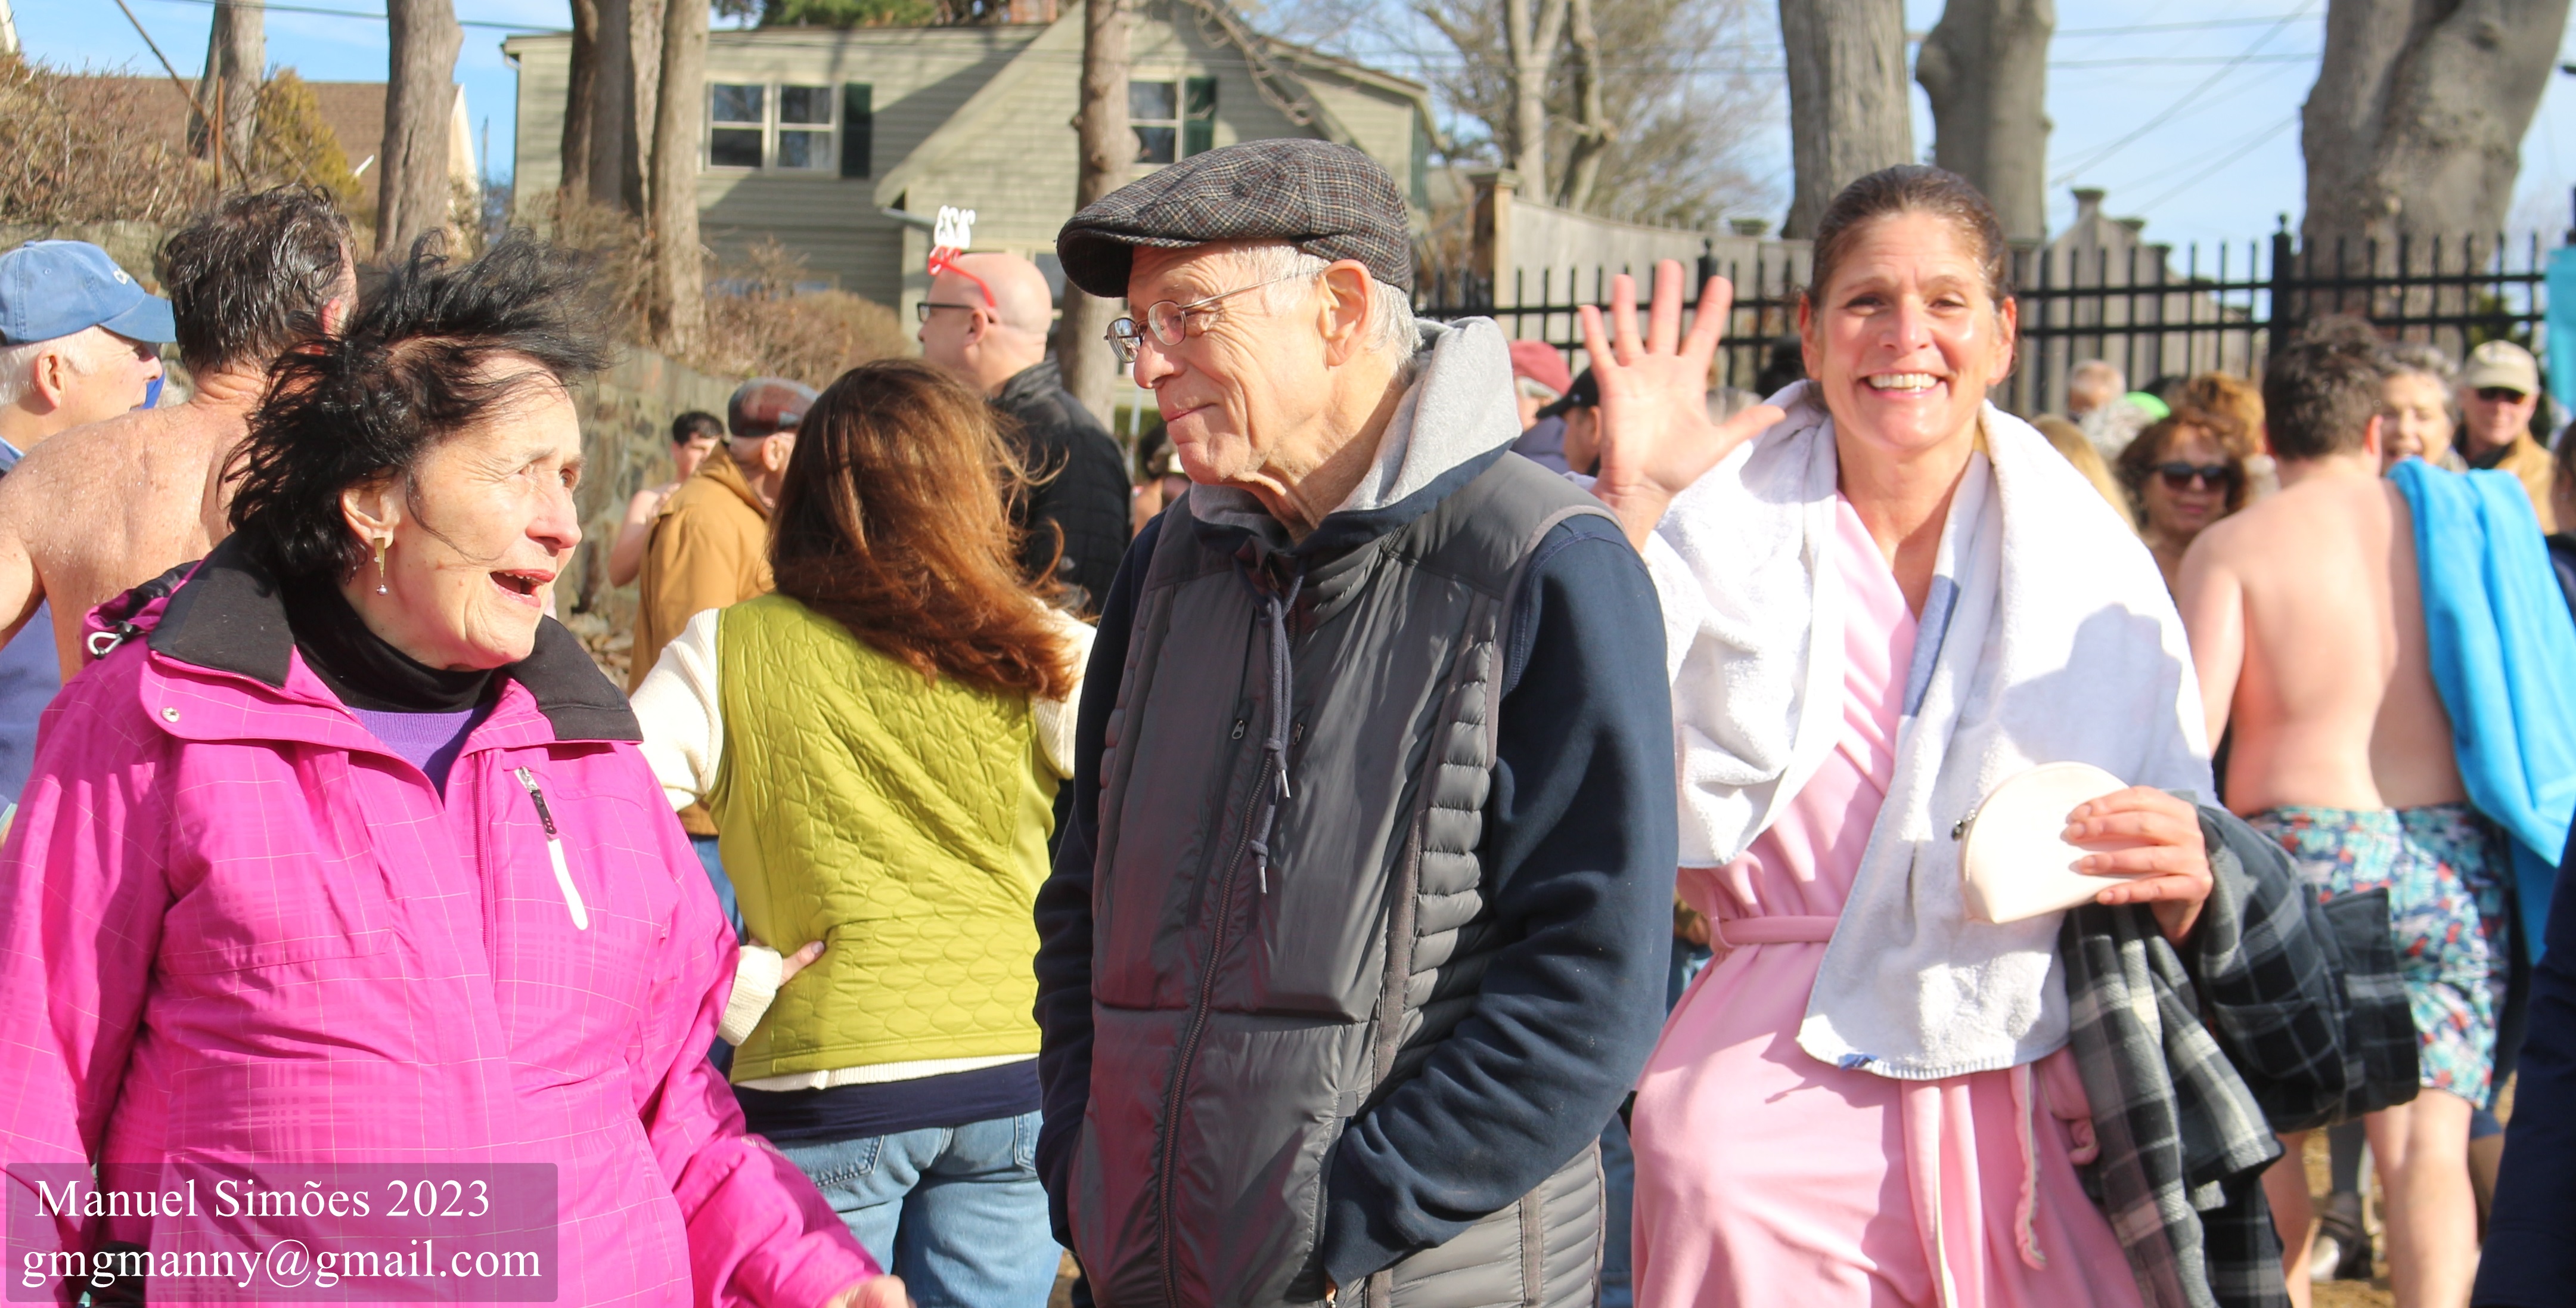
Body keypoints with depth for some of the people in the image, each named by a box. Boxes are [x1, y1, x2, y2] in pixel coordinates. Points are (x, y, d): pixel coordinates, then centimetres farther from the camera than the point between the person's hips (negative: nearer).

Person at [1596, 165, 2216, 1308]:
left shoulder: (2091, 566, 6)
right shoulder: (1720, 537, 2)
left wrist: (2185, 878, -16)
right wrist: (1631, 502, -13)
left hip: (2030, 1118, 2)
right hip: (1772, 1115, -1)